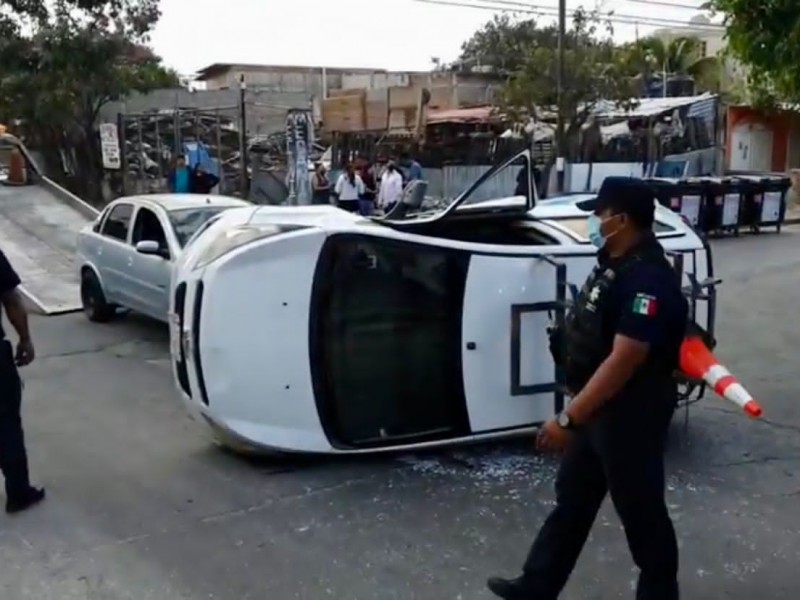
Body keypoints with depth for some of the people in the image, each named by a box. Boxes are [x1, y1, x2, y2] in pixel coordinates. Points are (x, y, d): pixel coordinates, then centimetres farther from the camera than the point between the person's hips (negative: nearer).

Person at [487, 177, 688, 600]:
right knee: (571, 499, 17)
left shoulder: (647, 278, -25)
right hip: (597, 407, 10)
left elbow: (623, 361, -30)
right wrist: (577, 411, 19)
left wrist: (568, 419, -30)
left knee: (639, 510, 8)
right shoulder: (613, 263, 7)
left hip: (630, 415, -10)